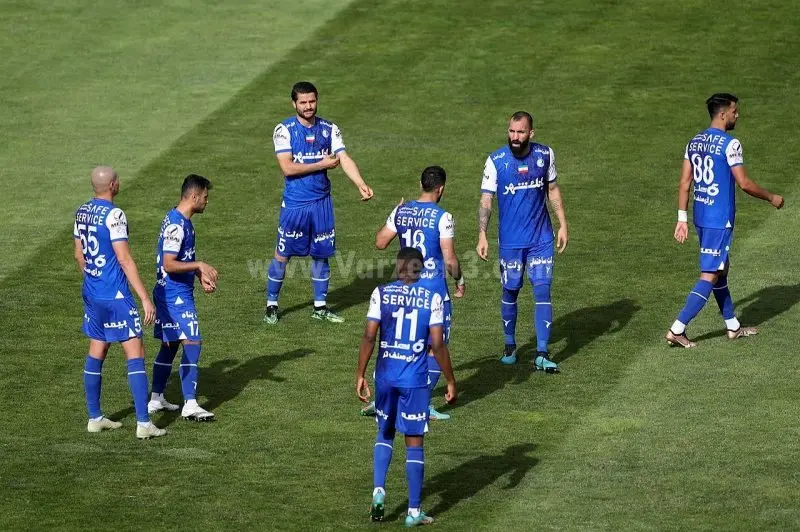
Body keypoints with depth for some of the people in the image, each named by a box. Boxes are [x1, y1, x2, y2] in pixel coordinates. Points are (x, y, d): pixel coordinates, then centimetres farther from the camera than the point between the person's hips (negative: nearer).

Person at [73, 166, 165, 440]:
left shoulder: (82, 212, 7)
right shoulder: (114, 215, -17)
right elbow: (124, 259, -19)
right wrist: (145, 298, -18)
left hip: (92, 293, 8)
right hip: (116, 295, -8)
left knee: (96, 353, 15)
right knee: (135, 354, -5)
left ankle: (95, 418, 21)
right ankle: (143, 424, -8)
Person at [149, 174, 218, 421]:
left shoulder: (182, 221, 13)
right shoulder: (176, 224, -20)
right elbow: (169, 264, -24)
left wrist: (201, 276, 11)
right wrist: (200, 266, -23)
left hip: (175, 294, 11)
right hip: (175, 295, -11)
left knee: (170, 345, 16)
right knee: (192, 343, -13)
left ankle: (156, 400, 24)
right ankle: (190, 404, -15)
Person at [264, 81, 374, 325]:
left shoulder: (329, 129, 4)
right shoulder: (284, 130, -8)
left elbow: (345, 159, -6)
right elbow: (287, 168, -17)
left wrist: (361, 185, -22)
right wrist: (322, 164, -13)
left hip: (322, 202, 3)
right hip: (294, 204, -3)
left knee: (321, 254, 9)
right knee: (282, 255, 3)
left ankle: (320, 307, 21)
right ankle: (271, 305, 17)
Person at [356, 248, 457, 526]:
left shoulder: (381, 294, -3)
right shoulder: (432, 299, -5)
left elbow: (369, 337, -7)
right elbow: (438, 345, -8)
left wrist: (360, 375, 0)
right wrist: (450, 381, 1)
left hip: (386, 377, 1)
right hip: (416, 380, -1)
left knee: (385, 432, 22)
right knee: (414, 441, 6)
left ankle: (378, 490, 4)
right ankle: (414, 511, 8)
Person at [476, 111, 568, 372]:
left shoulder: (544, 154, -2)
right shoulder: (496, 161, -10)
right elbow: (486, 201, -8)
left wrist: (562, 224, 8)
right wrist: (482, 236, -17)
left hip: (541, 239, 1)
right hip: (510, 241, -1)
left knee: (543, 291, -5)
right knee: (510, 293, 9)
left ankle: (542, 355, -4)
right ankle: (509, 346, 29)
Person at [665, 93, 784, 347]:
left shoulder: (694, 142, 7)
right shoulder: (729, 144, -16)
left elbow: (684, 183, 7)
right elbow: (744, 183, -16)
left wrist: (682, 218, 10)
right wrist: (771, 198, -1)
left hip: (700, 217, 9)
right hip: (720, 220, -9)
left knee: (721, 269, 19)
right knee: (710, 276, -4)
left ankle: (733, 326, 29)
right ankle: (677, 329, -9)